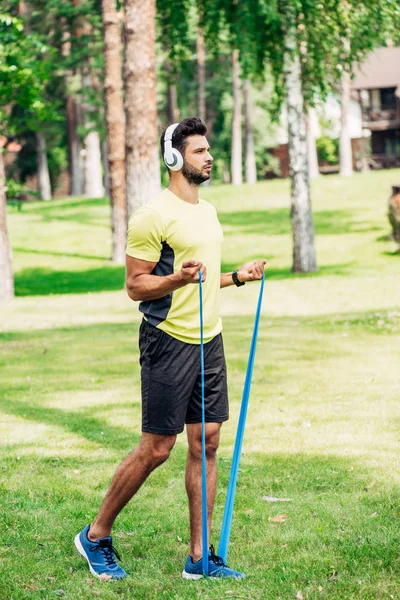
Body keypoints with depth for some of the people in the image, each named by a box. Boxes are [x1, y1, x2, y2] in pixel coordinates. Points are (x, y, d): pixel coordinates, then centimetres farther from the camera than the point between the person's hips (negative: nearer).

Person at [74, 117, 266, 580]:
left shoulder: (208, 212, 15)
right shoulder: (153, 216, -12)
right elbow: (136, 285, -13)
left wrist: (237, 277, 13)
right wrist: (179, 277, -27)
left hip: (209, 341, 8)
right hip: (169, 341, -8)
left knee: (206, 443, 5)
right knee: (156, 449, -4)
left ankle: (199, 556, 11)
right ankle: (95, 536, 13)